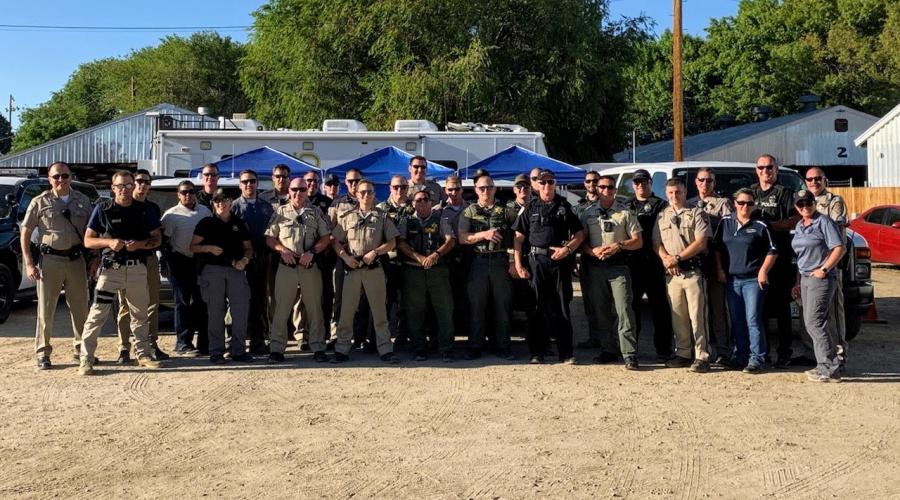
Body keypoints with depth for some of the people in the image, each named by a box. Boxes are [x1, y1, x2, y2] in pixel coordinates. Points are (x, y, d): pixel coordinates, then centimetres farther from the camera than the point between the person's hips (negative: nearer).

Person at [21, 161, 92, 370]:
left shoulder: (83, 201, 8)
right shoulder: (40, 202, 0)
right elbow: (25, 234, 2)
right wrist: (28, 264, -6)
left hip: (76, 259, 3)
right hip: (50, 260, -2)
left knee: (80, 307, 9)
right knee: (46, 309, 1)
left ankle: (81, 349, 21)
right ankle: (42, 354, 9)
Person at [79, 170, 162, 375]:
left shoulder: (144, 210, 7)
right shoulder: (103, 209, 2)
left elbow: (157, 238, 9)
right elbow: (87, 241, 3)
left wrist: (139, 244, -11)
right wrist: (109, 242, -15)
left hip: (138, 268, 2)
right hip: (111, 267, -2)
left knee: (140, 314, 12)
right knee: (97, 314, -8)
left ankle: (143, 354, 25)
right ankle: (86, 360, -4)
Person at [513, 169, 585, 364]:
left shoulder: (565, 207, 9)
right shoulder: (530, 207, 9)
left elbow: (579, 234, 8)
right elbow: (519, 237, 7)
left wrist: (567, 249, -9)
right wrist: (518, 263, -2)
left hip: (561, 261, 0)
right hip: (537, 261, 0)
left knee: (562, 307, 1)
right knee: (538, 307, 3)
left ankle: (566, 352, 5)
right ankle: (537, 351, 11)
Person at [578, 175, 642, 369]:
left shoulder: (625, 213, 7)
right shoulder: (587, 212, 12)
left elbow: (638, 241, 4)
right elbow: (580, 240, 10)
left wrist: (619, 245, -13)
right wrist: (593, 251, -10)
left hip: (618, 266, -3)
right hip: (594, 266, 3)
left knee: (624, 309, -11)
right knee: (600, 310, 8)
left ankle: (630, 355, -12)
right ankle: (608, 349, 18)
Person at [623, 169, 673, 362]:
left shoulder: (660, 205, 6)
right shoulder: (626, 206, 19)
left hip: (653, 262, -4)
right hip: (631, 262, 4)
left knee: (659, 306, -1)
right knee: (631, 304, 7)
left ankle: (663, 349, 5)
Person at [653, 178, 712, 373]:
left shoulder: (697, 213, 1)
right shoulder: (662, 216, 16)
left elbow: (701, 242, -9)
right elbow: (656, 243, 11)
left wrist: (677, 258, -13)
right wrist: (665, 258, -9)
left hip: (693, 271, -5)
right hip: (671, 272, 5)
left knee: (697, 315, -7)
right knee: (678, 316, 8)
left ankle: (702, 357, -3)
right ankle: (683, 353, 17)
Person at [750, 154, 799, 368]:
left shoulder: (784, 192, 2)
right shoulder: (750, 191, 17)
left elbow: (795, 220, -8)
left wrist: (770, 225, -16)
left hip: (780, 256, -4)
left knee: (781, 306, -2)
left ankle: (784, 352, 2)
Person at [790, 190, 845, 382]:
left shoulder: (824, 223, -7)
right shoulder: (799, 226, 17)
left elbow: (839, 248, -14)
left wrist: (824, 269, -19)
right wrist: (798, 283, 19)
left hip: (821, 279, -9)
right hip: (805, 279, 9)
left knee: (814, 322, -12)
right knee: (811, 322, 9)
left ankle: (830, 369, -8)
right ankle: (826, 365, 17)